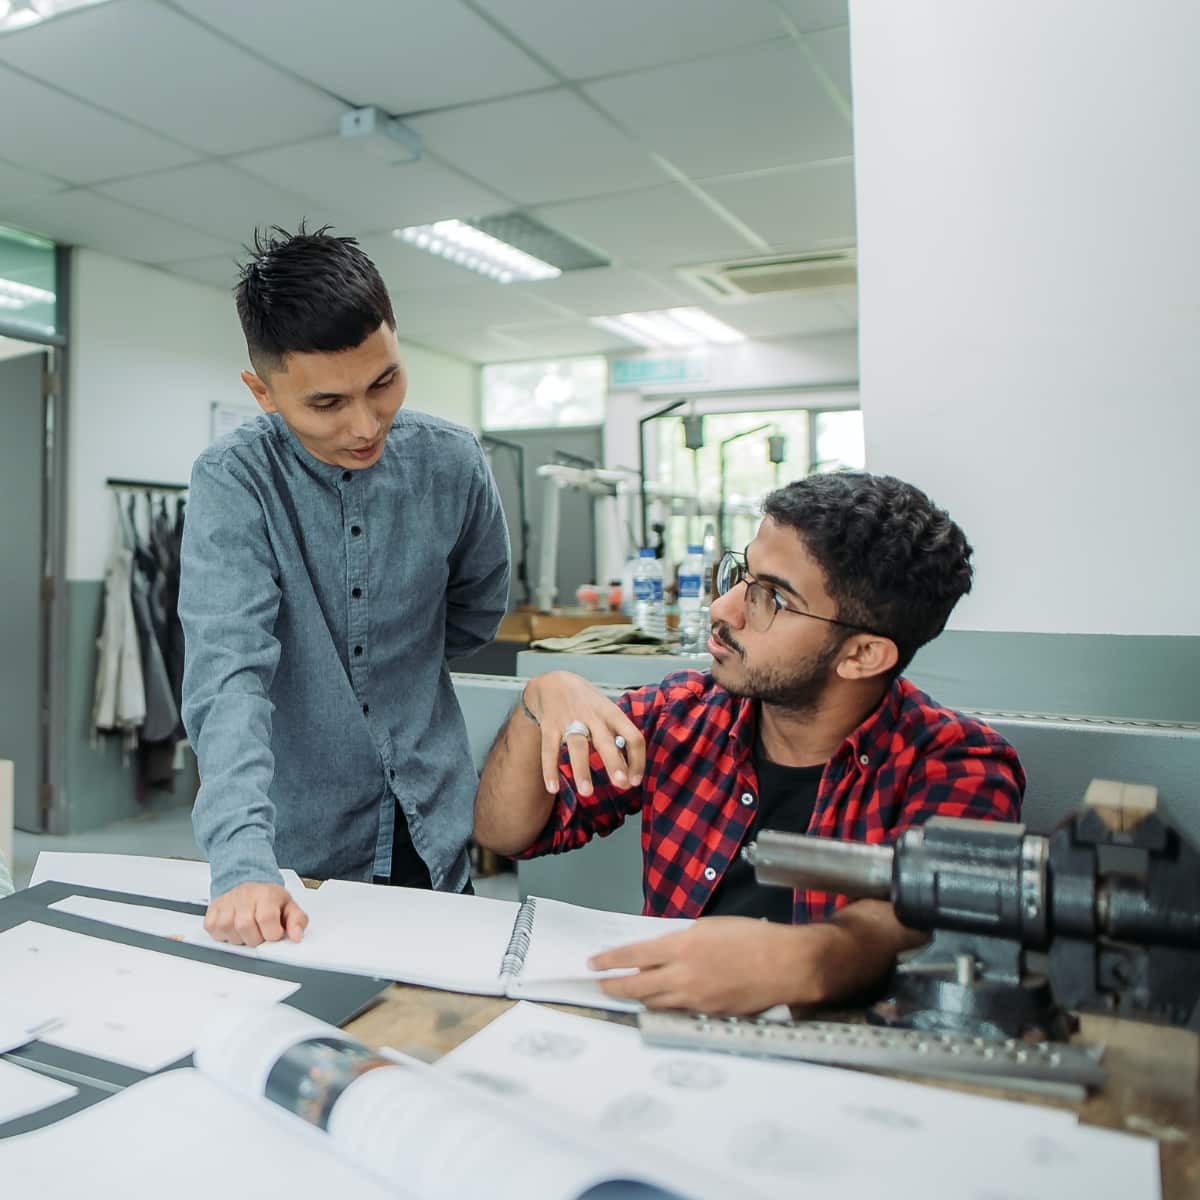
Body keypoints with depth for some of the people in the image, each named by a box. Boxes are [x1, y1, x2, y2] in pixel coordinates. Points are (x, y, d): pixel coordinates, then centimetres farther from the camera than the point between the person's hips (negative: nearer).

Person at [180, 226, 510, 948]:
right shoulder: (234, 482, -17)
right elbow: (228, 672, -28)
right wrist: (242, 860, -39)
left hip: (433, 830, 3)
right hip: (301, 838, -2)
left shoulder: (453, 464, -10)